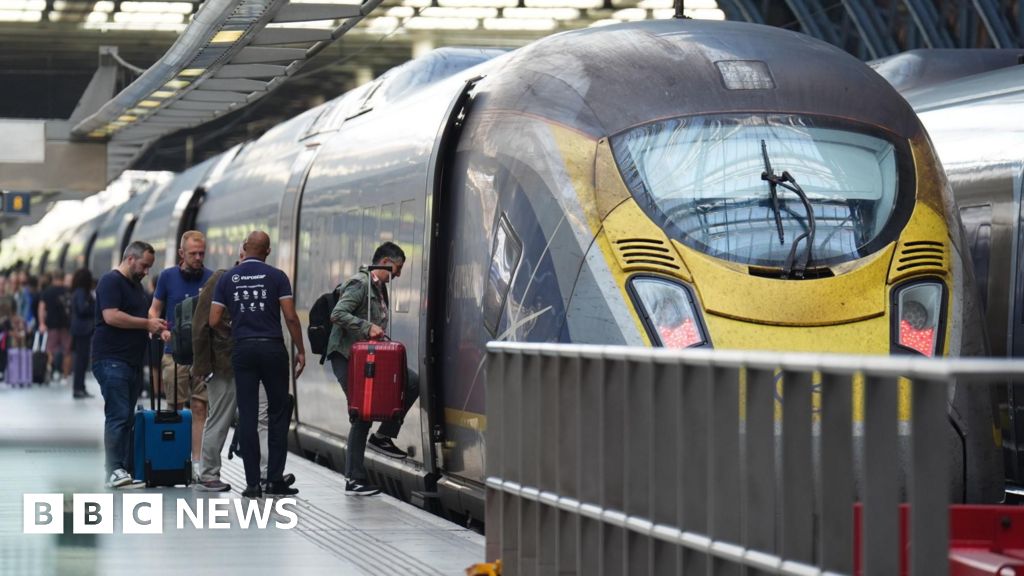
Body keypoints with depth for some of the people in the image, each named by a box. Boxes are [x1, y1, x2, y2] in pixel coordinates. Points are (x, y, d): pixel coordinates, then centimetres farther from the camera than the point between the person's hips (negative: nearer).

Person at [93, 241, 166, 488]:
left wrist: (153, 327, 11)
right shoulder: (111, 281, -8)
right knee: (118, 415, -14)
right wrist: (147, 323, -16)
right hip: (112, 360, -9)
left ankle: (126, 467, 7)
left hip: (132, 362, 9)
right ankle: (115, 470, -16)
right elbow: (111, 316, -20)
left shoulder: (137, 285, 22)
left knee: (127, 417, 7)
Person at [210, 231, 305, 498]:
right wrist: (300, 350, 2)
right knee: (279, 413, 8)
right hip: (272, 348, -2)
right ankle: (275, 478, 3)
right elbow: (290, 317, -6)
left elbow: (214, 321, 2)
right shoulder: (276, 277, -1)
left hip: (243, 350, 2)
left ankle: (253, 483, 0)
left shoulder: (227, 279, 5)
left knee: (247, 416, 3)